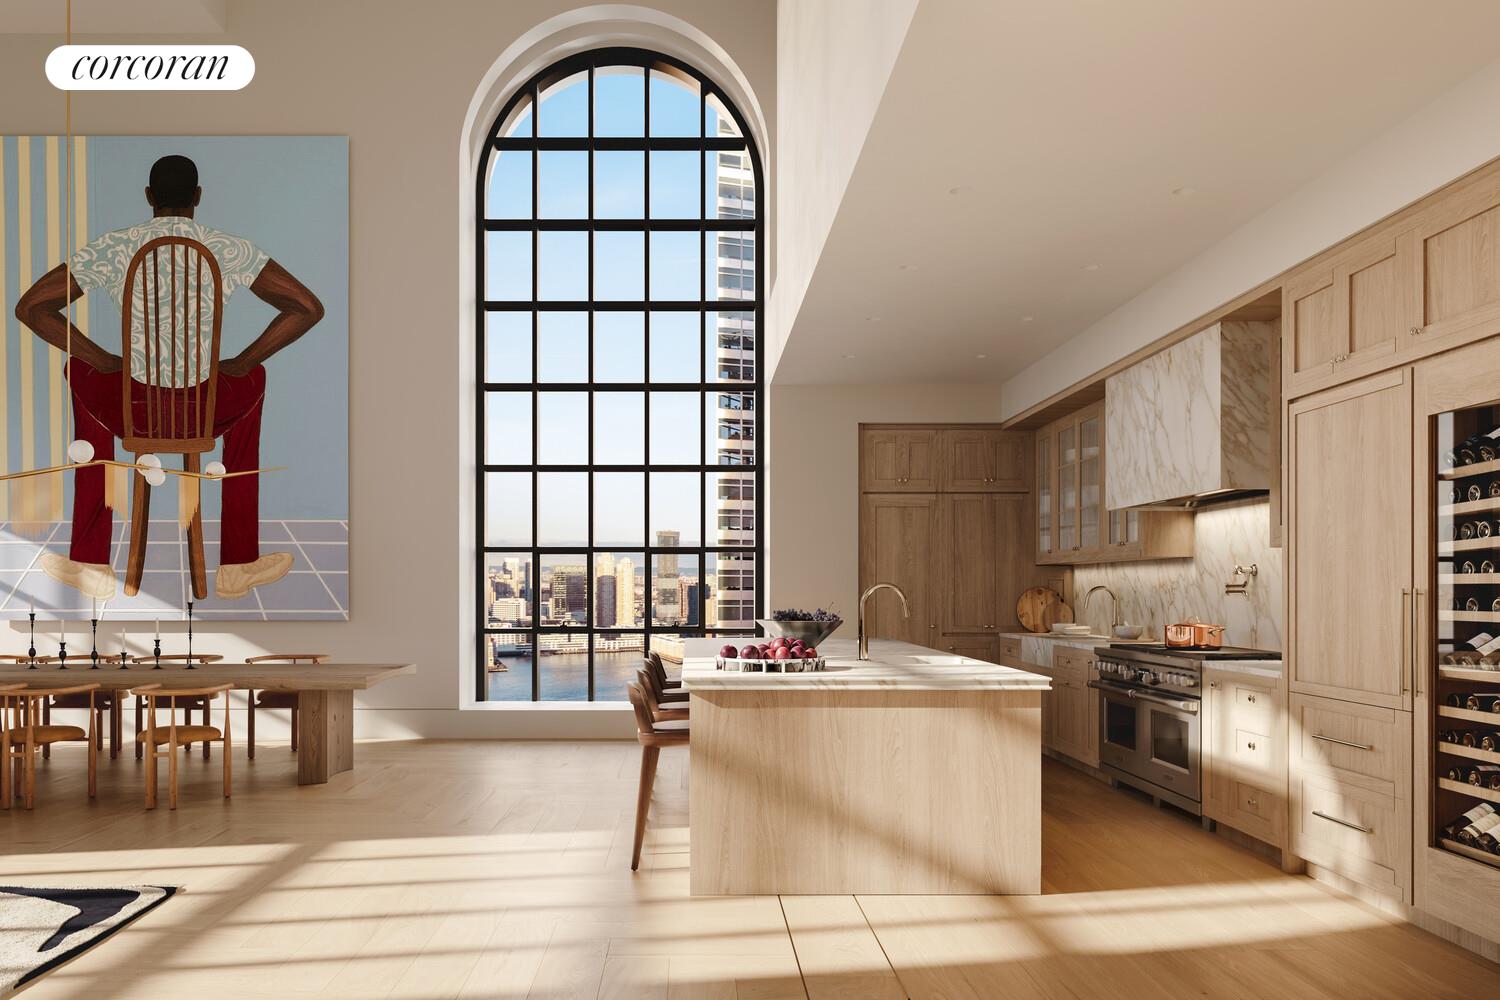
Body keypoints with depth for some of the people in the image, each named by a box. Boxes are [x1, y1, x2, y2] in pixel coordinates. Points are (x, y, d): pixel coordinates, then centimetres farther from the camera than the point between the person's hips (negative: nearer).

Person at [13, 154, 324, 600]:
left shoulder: (113, 247, -1)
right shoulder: (230, 249, -3)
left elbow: (29, 306, -2)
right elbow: (309, 307, -8)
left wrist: (99, 358, 9)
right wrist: (243, 361, 0)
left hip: (131, 411, 1)